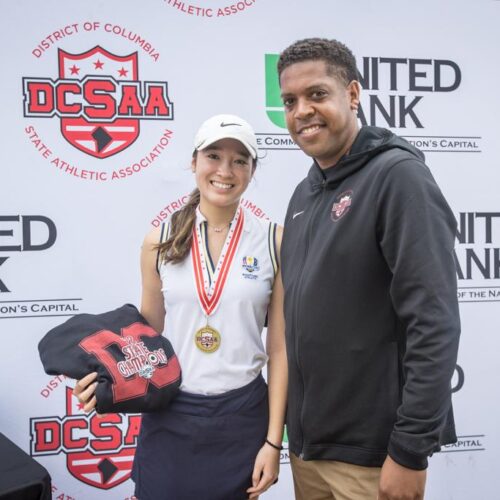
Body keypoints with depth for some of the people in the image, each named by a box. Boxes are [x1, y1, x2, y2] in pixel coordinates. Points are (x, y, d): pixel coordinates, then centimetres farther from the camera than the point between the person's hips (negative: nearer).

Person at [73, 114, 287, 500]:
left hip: (242, 417, -1)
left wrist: (273, 440, -5)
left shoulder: (274, 241, -6)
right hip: (169, 416, 1)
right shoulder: (160, 241, -2)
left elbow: (280, 348, -4)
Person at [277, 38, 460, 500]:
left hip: (372, 451, -7)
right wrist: (295, 429, 12)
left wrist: (411, 450, -21)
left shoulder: (397, 175, -14)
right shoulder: (306, 192, 9)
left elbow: (435, 324, -20)